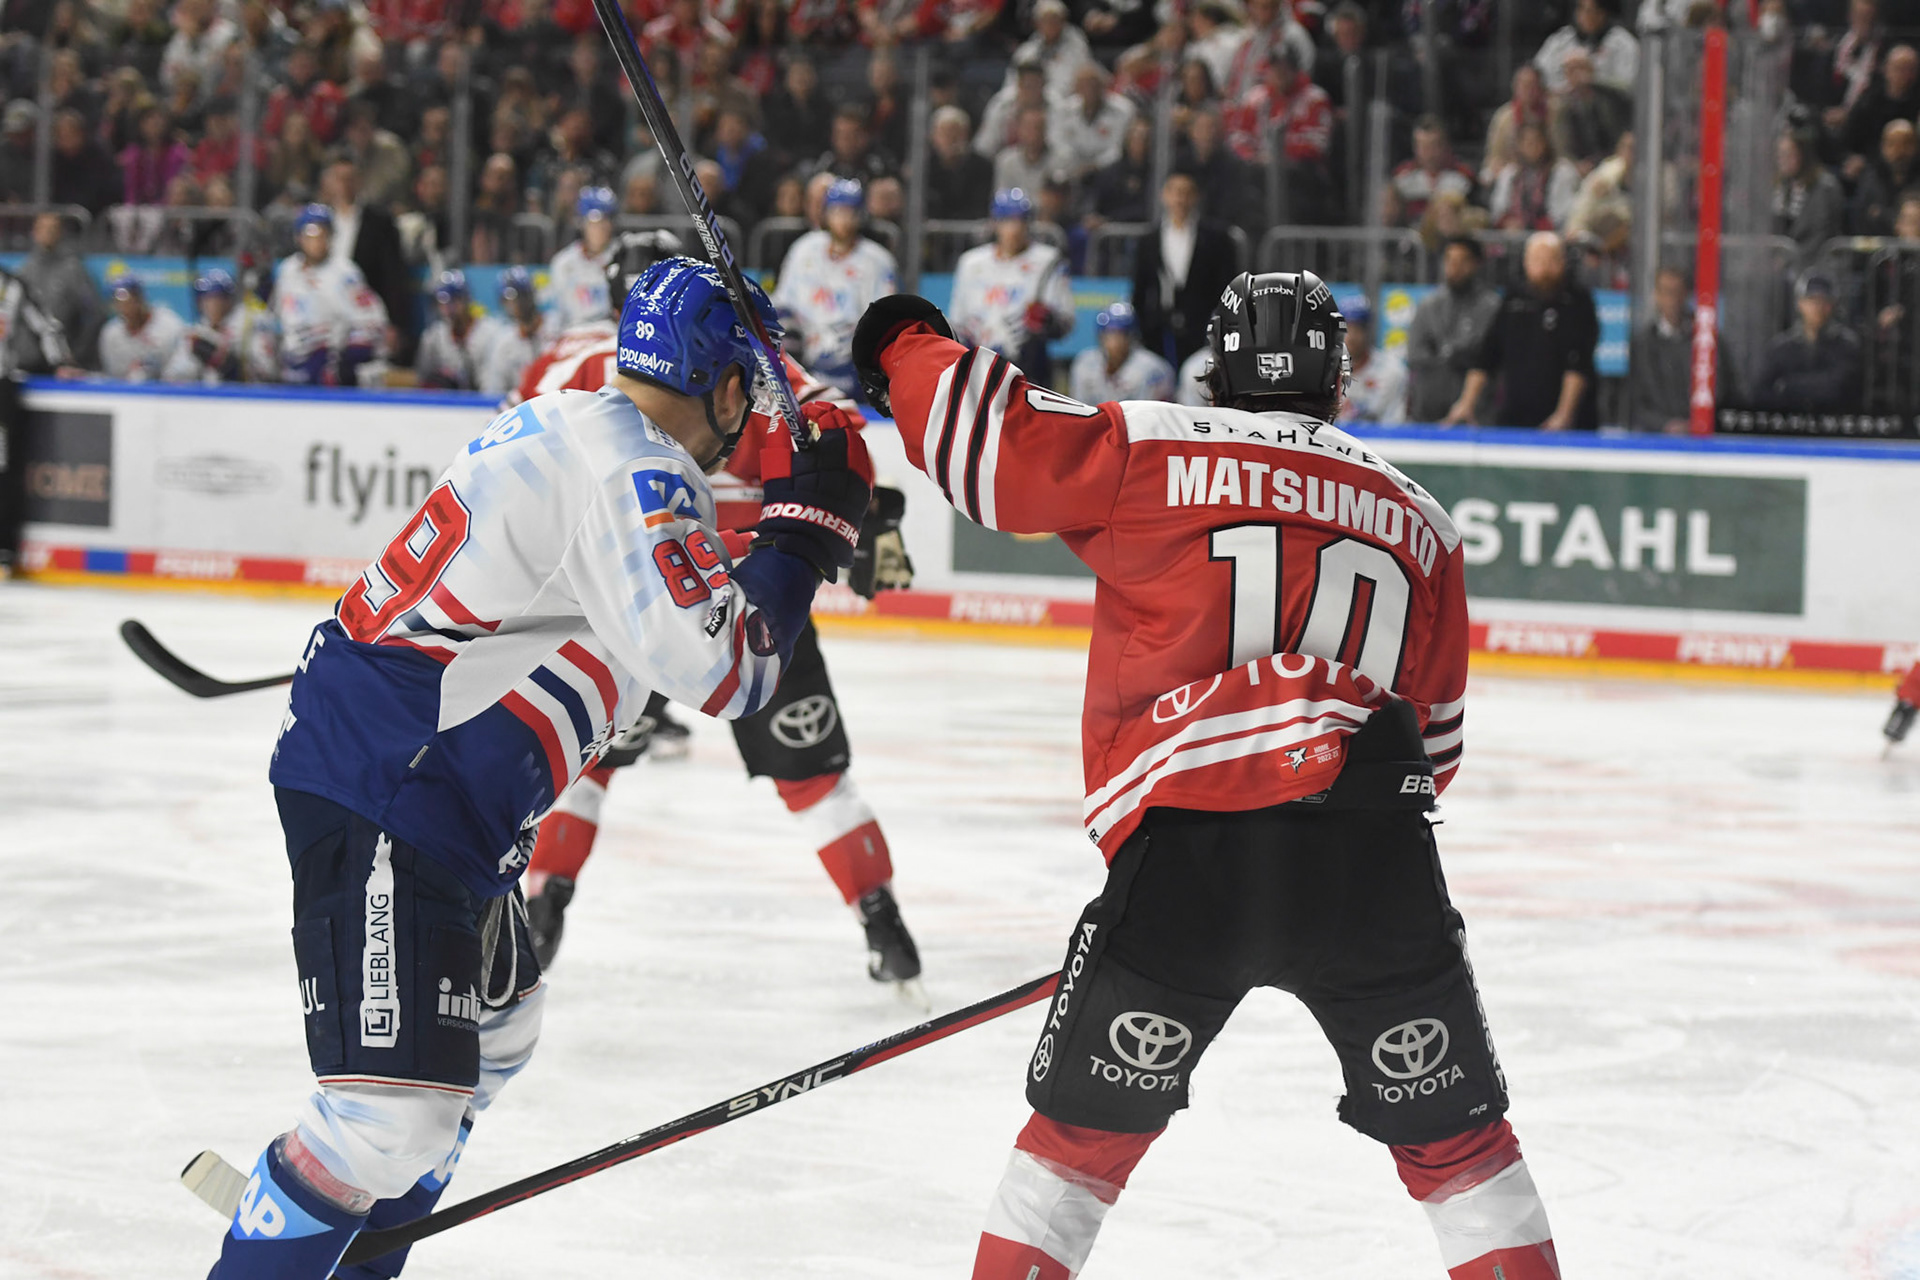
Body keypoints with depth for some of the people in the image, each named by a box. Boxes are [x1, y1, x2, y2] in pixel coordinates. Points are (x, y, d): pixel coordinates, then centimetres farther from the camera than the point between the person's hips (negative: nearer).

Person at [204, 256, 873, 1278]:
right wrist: (805, 524, -13)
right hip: (381, 800, -11)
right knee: (397, 1110, -20)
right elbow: (722, 669, -24)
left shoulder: (568, 424, 13)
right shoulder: (632, 472, -17)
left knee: (494, 1023, 30)